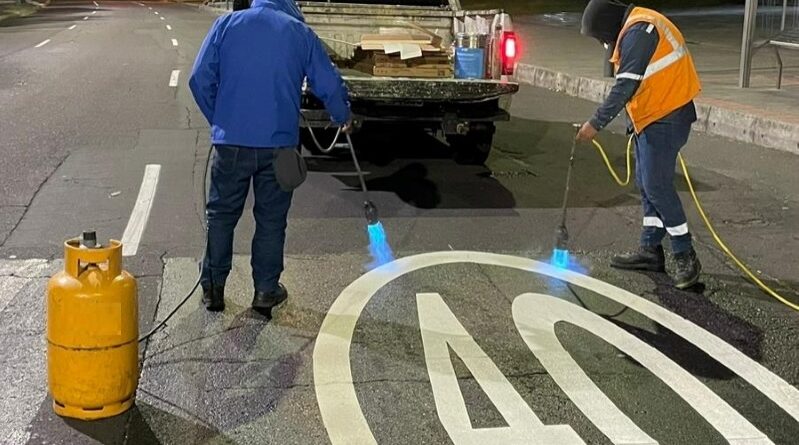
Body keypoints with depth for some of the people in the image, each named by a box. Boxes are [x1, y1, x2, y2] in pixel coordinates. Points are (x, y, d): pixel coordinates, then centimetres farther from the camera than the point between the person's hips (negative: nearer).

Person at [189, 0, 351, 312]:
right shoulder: (300, 32, 4)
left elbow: (200, 79, -1)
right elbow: (329, 84, 7)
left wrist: (219, 120, 13)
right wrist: (343, 118, 26)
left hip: (231, 142, 0)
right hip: (278, 144, 0)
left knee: (221, 215, 12)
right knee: (271, 219, 11)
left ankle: (213, 288, 16)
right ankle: (266, 290, 17)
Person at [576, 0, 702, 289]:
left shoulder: (637, 32, -18)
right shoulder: (636, 28, 15)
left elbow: (626, 87, -23)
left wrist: (596, 124, -21)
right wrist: (635, 124, 15)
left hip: (665, 118, -11)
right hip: (654, 117, 11)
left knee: (657, 186, -10)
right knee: (647, 184, 12)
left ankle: (685, 257, -1)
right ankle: (650, 250, 19)